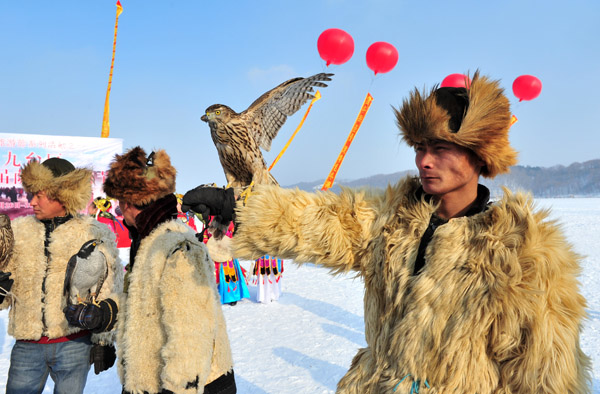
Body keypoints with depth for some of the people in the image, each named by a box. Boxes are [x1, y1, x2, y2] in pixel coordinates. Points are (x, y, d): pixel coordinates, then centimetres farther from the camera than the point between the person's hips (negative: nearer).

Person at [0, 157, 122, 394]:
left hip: (73, 343, -3)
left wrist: (103, 341, 3)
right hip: (28, 345, 3)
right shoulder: (19, 231, 8)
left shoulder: (95, 235, -1)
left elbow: (106, 297, 2)